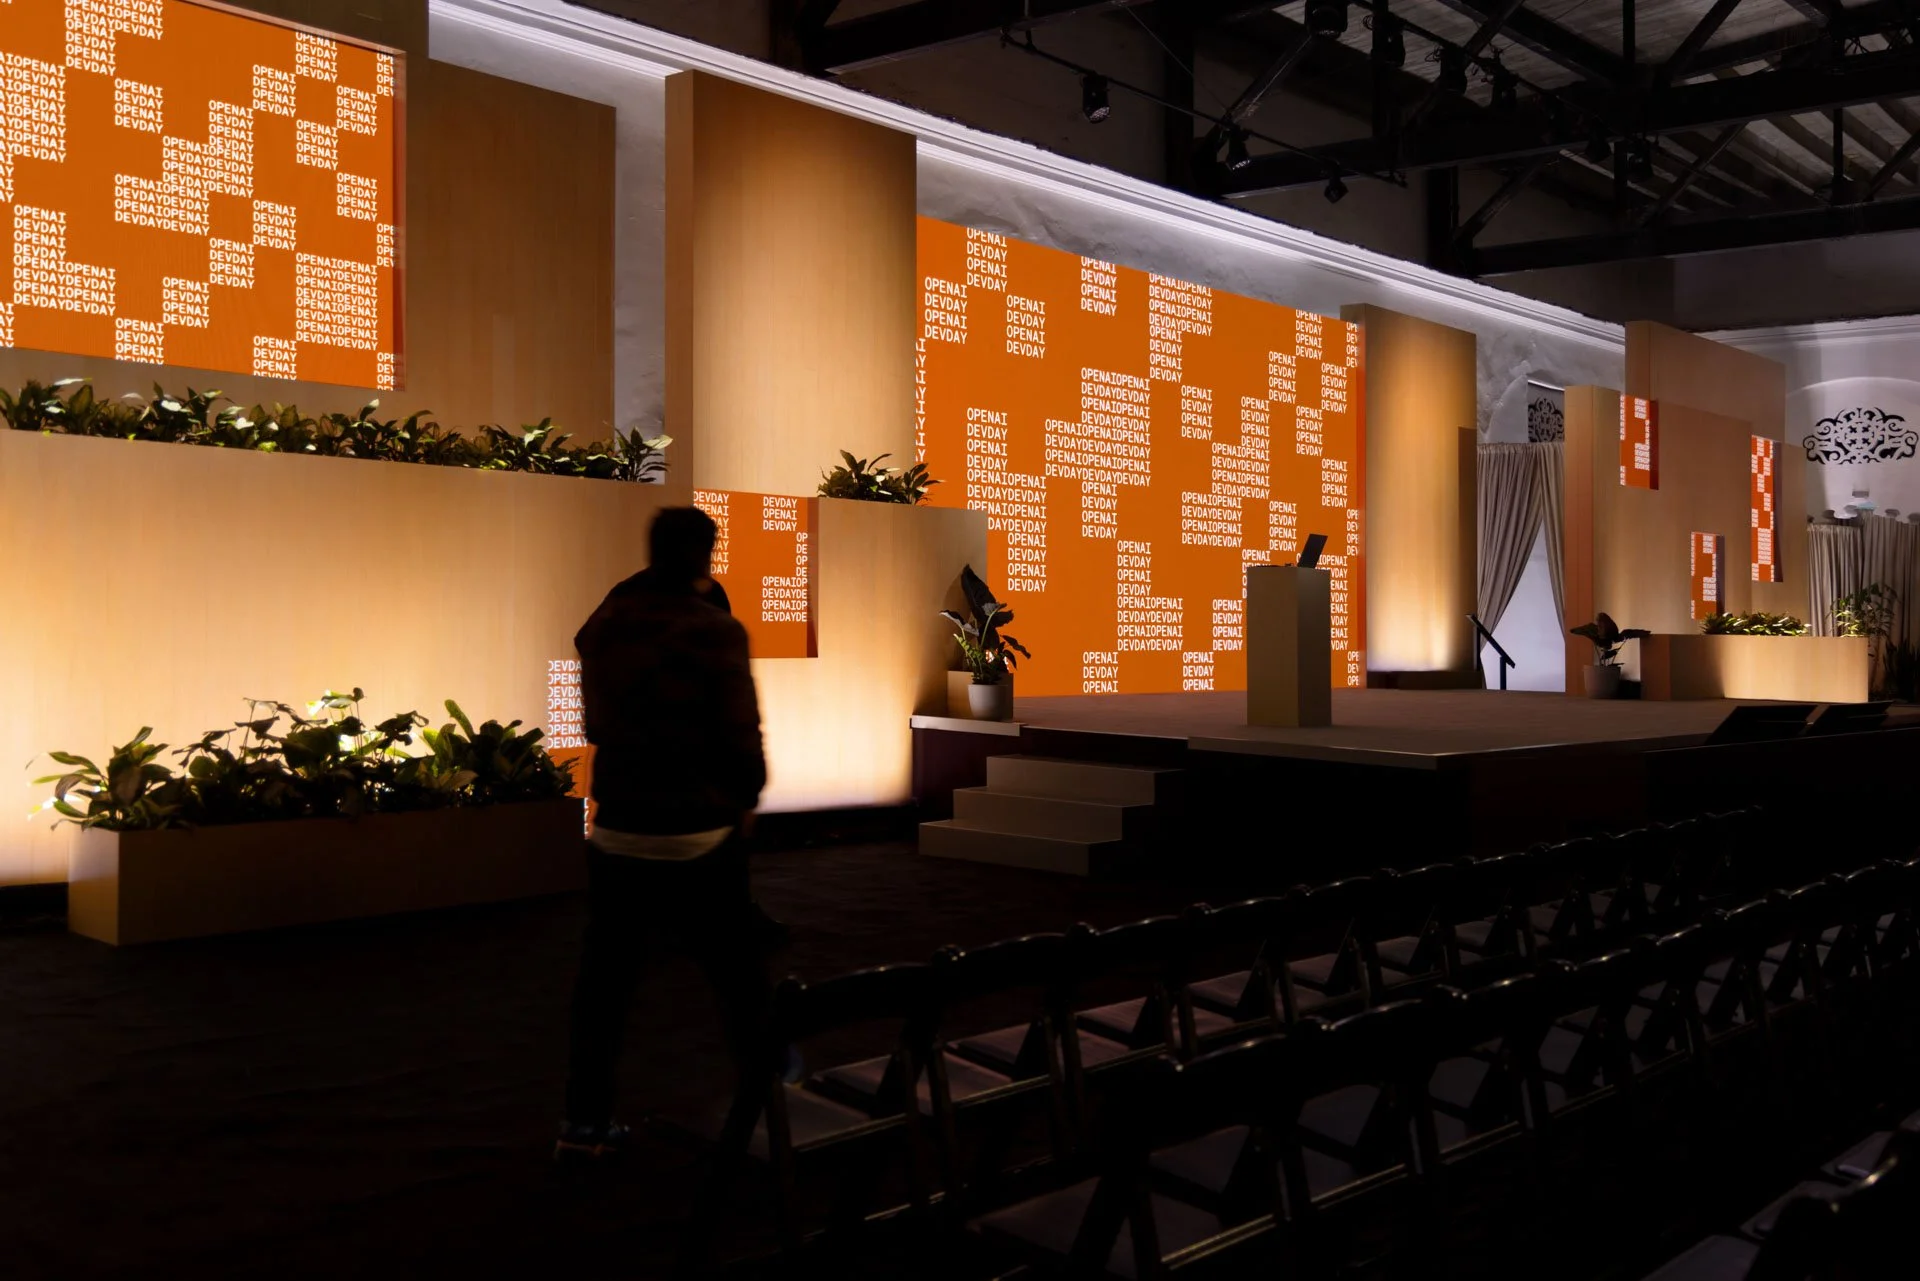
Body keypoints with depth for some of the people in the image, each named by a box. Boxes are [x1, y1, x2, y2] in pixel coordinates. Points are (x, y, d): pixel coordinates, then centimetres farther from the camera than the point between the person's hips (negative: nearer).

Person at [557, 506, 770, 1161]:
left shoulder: (604, 625, 4)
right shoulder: (714, 631, -15)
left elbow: (596, 722, 13)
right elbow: (740, 735, -13)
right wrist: (746, 798, 4)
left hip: (617, 829, 5)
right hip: (698, 836, -5)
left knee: (605, 979, 10)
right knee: (739, 971, 11)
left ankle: (585, 1120, 13)